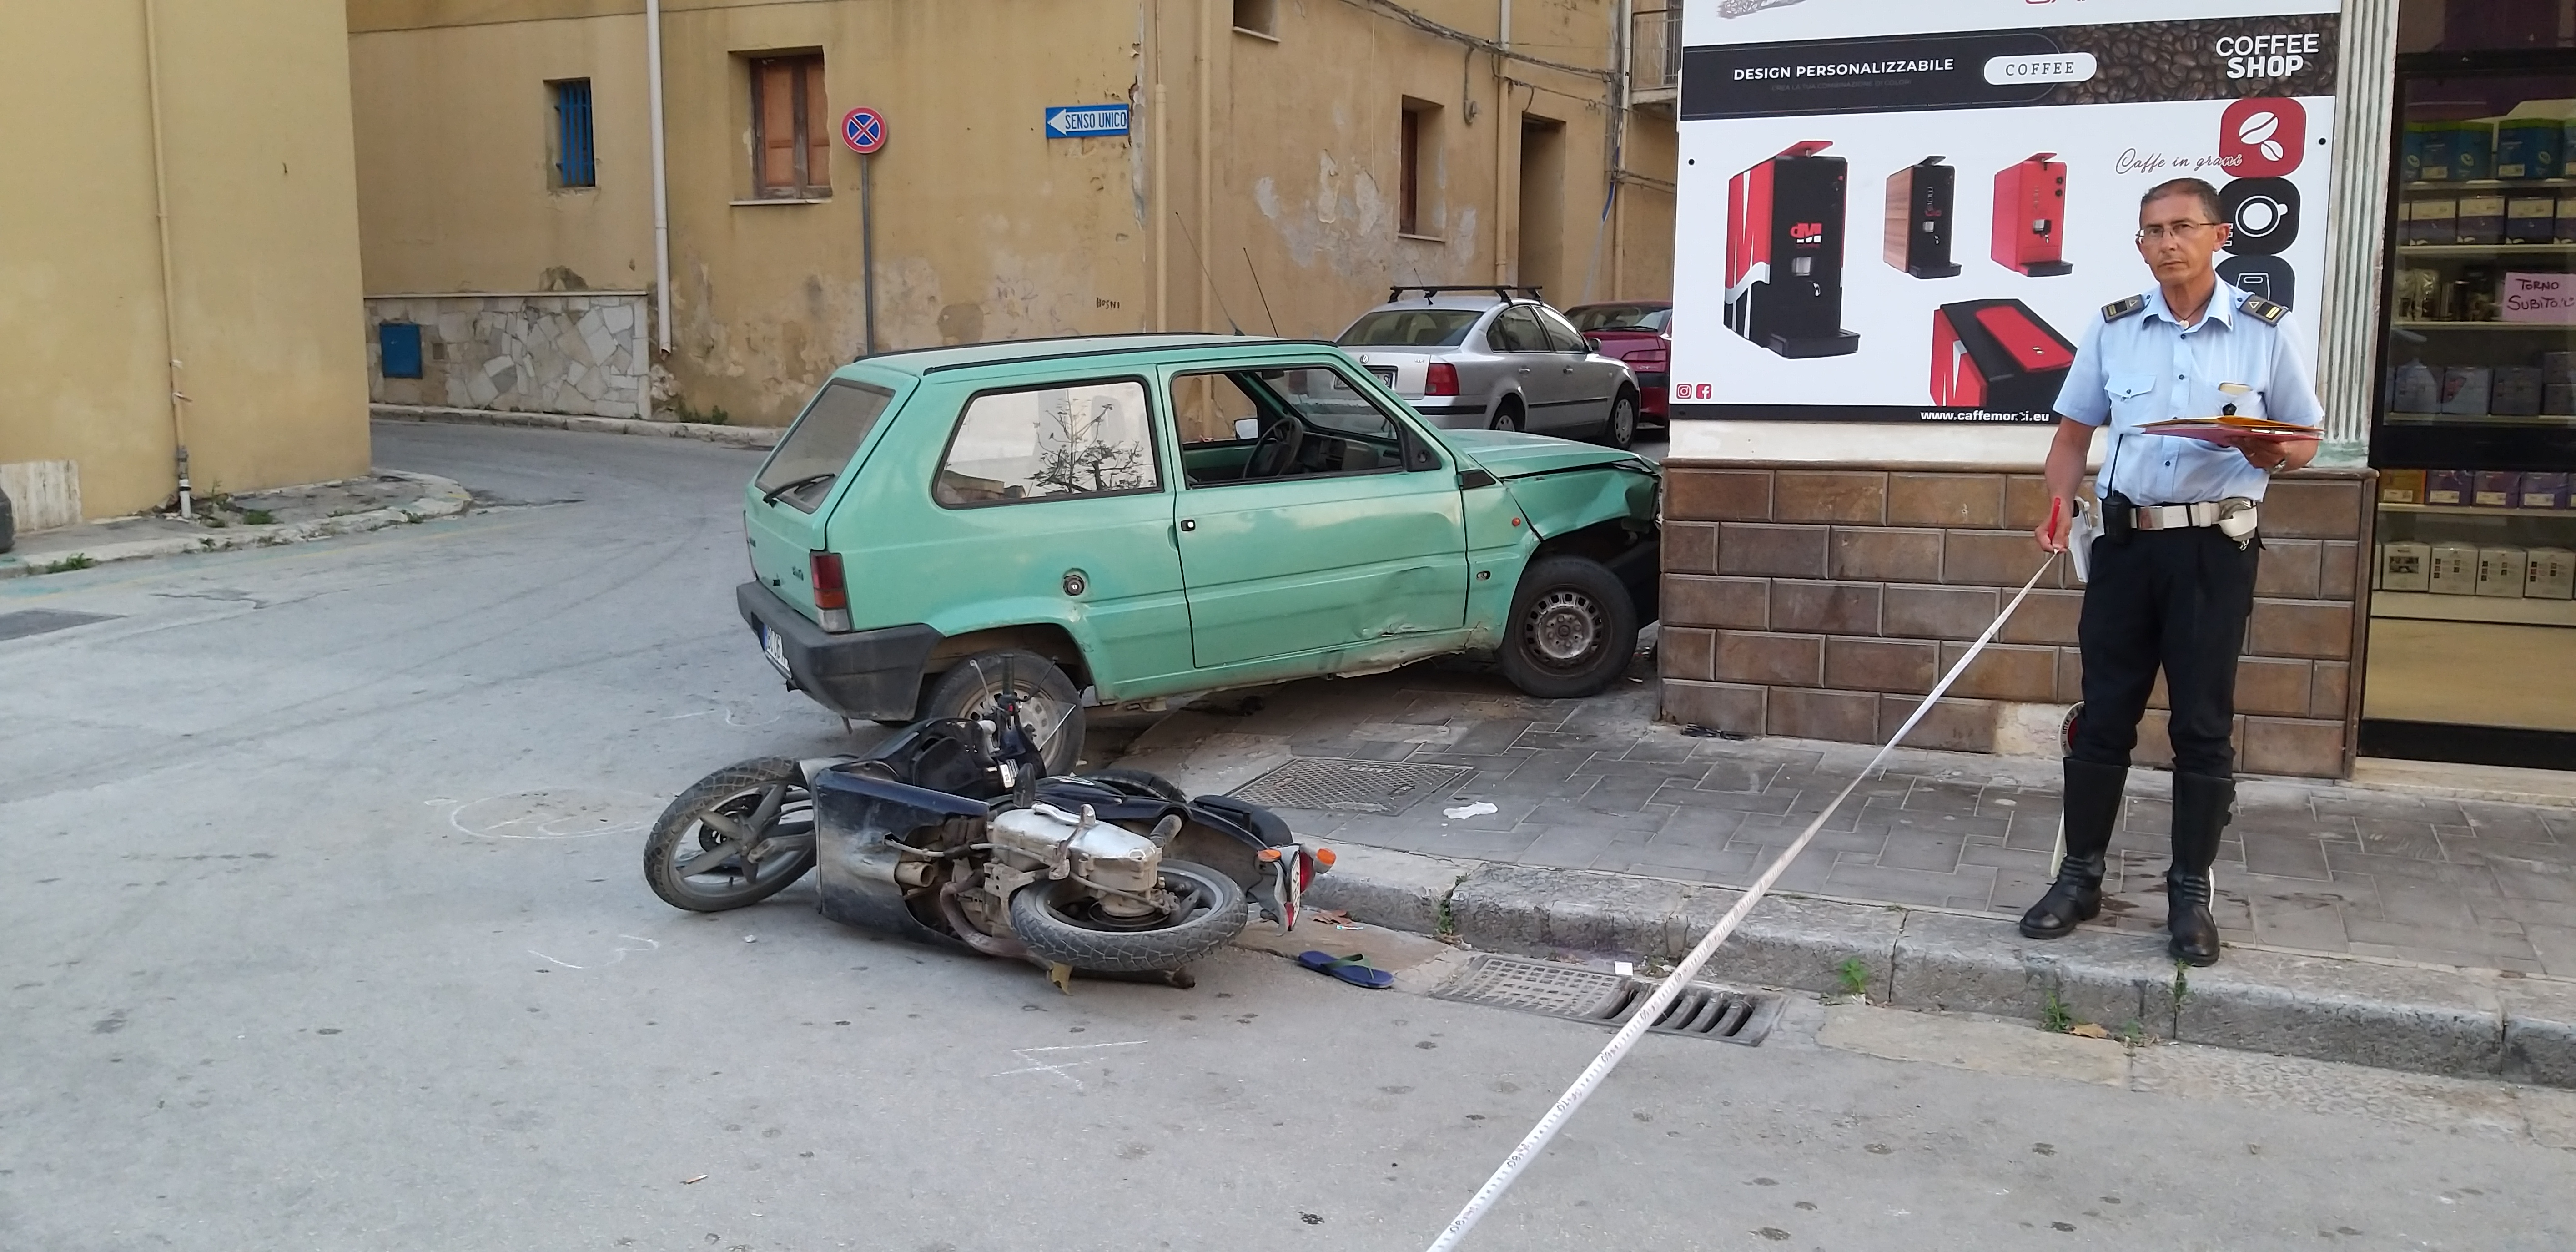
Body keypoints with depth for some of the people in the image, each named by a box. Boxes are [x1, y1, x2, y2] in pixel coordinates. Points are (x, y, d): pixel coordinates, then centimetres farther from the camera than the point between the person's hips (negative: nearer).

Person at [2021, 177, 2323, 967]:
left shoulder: (2266, 330, 0)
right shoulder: (2112, 329, 5)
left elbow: (2305, 440, 7)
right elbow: (2074, 434, 11)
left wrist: (2271, 455, -17)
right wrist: (2058, 508, -7)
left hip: (2216, 547, -2)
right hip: (2127, 540, 2)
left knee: (2203, 725, 3)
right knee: (2103, 716, 5)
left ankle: (2191, 893, 14)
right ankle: (2080, 876, 16)